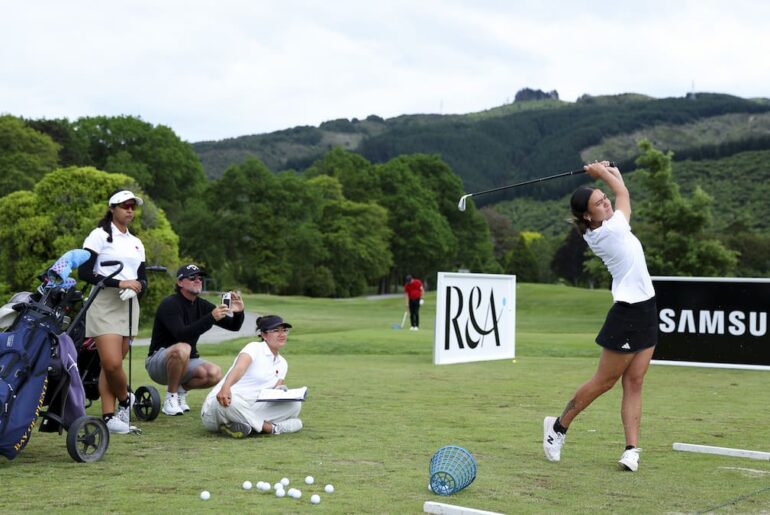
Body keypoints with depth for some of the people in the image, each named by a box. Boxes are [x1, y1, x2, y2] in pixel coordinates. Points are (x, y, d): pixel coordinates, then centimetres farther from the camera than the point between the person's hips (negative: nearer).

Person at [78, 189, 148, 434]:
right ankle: (125, 401, 9)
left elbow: (143, 279, 18)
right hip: (104, 304, -5)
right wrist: (118, 283, -17)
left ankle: (109, 416, 3)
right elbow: (84, 272, -10)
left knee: (112, 364, 2)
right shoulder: (99, 236, -1)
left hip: (128, 306, 5)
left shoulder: (137, 243, 18)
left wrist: (137, 285, -7)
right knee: (112, 363, -15)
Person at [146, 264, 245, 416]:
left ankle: (180, 388, 7)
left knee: (215, 374, -21)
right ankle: (171, 397, -18)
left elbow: (234, 326, 2)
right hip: (158, 361, -6)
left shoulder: (202, 305, 3)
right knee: (182, 349, -37)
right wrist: (211, 318, -41)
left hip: (185, 363, 6)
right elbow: (181, 335, -33)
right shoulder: (169, 304, -17)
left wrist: (238, 312, -22)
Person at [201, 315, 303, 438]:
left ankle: (247, 426, -24)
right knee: (231, 400, -43)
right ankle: (270, 428, -25)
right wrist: (225, 388, -49)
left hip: (247, 412, 7)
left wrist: (280, 391, -19)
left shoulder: (282, 364, 16)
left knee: (294, 404, -11)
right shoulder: (255, 348, -8)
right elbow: (239, 368, -28)